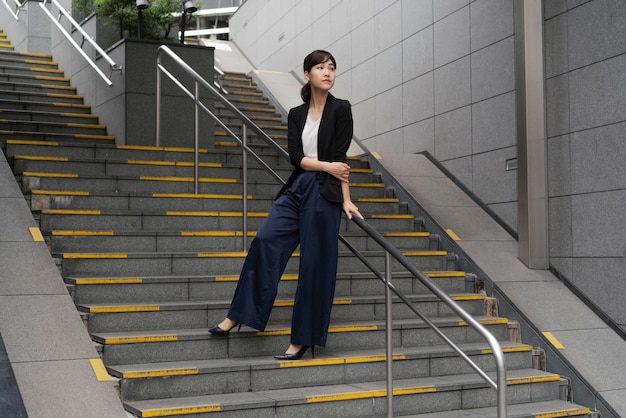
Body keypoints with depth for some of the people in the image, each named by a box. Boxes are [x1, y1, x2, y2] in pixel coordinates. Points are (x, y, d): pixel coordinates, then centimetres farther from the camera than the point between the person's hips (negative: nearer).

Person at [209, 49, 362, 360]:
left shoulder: (340, 109, 0)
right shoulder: (296, 114, 12)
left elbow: (340, 157, -7)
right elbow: (295, 156, 1)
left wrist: (346, 200, -11)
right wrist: (327, 166, -13)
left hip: (324, 194, -4)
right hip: (296, 189, 5)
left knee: (316, 265, -2)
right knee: (265, 240, -14)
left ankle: (303, 340, 7)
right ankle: (238, 314, -5)